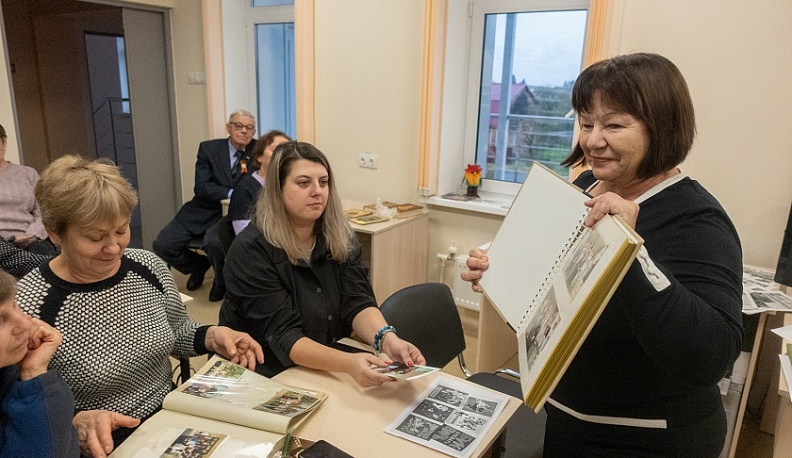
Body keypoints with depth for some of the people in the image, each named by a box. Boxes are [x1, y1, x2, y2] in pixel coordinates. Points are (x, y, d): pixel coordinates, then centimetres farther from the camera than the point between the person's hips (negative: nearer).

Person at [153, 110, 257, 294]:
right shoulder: (209, 148, -2)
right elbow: (201, 187, -12)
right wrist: (231, 193, -24)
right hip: (202, 213, 2)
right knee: (162, 245, -13)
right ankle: (199, 264, 17)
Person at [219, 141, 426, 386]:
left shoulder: (341, 238, -2)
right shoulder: (250, 250, -18)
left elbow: (358, 303, -10)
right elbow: (283, 336, -23)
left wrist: (388, 339, -31)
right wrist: (349, 363, -38)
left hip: (330, 370, 5)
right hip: (266, 377, -4)